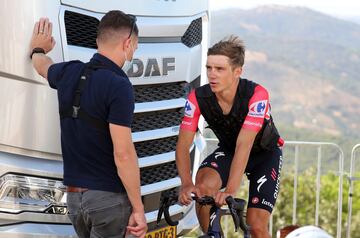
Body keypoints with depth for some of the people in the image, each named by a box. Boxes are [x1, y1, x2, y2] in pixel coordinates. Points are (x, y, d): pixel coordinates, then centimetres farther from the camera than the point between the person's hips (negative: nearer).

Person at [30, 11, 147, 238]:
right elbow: (123, 154, -19)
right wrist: (138, 208, -14)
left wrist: (38, 49, 55)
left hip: (74, 195, 7)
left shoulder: (69, 73, 6)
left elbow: (43, 66, 32)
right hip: (109, 196, -7)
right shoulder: (118, 85, -16)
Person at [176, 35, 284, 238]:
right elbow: (183, 145, -26)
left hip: (265, 154, -2)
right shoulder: (198, 98, -23)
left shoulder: (256, 95, -33)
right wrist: (187, 184, -44)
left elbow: (244, 144, -42)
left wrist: (231, 190, -53)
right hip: (228, 150, 3)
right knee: (203, 185, -30)